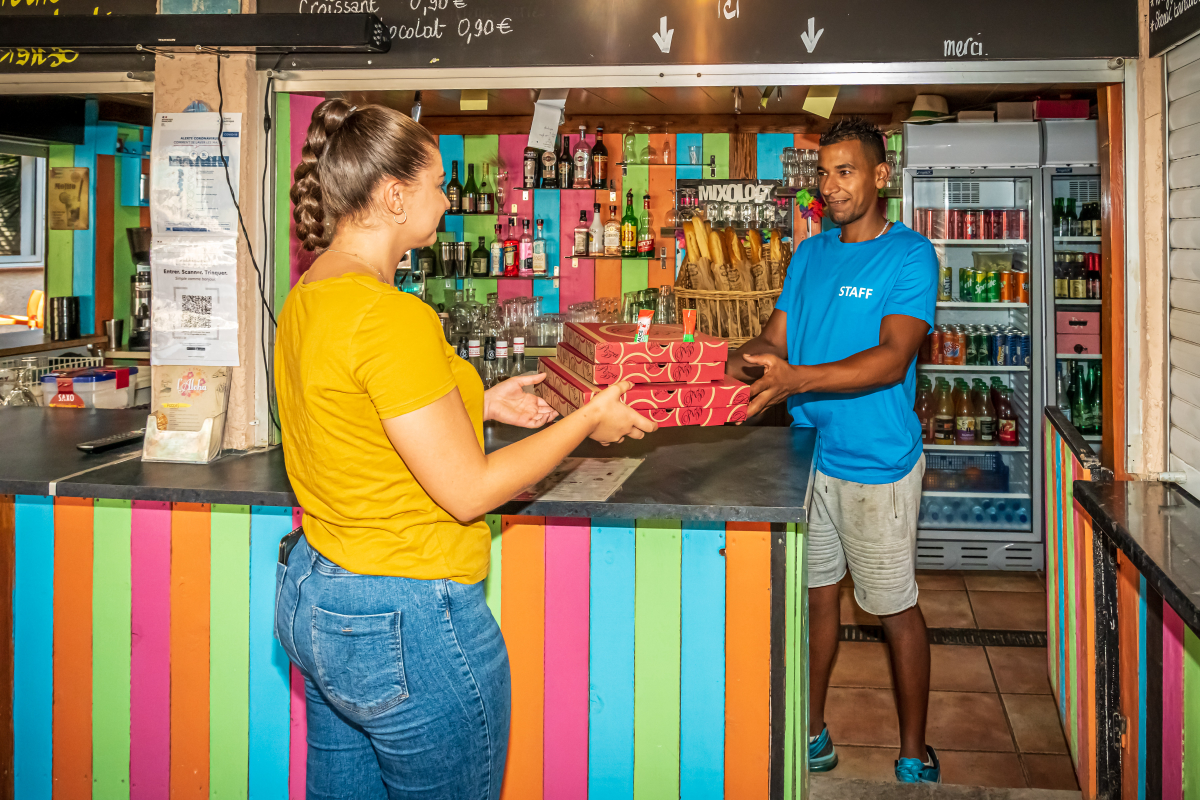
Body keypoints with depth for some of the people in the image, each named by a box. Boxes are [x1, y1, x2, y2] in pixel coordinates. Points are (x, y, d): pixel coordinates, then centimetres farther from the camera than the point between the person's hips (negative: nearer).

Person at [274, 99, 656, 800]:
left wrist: (480, 405, 15)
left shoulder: (306, 298, 5)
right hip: (404, 625, -9)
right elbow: (467, 491, -20)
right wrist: (588, 421, -9)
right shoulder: (392, 316, -23)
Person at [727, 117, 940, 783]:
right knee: (815, 594, 14)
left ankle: (914, 754, 21)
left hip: (877, 462, -5)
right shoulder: (809, 253, 10)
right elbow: (776, 337, 8)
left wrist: (797, 377, -33)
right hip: (809, 453, 6)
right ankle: (811, 731, 29)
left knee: (896, 610, 6)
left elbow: (892, 358, -21)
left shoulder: (909, 254, -10)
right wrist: (747, 358, -15)